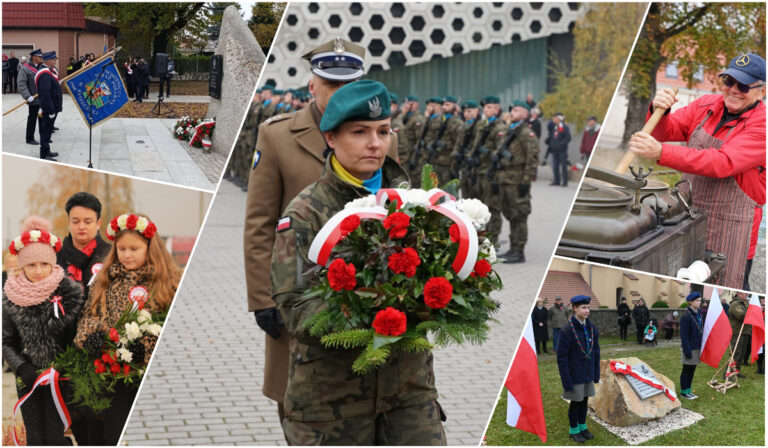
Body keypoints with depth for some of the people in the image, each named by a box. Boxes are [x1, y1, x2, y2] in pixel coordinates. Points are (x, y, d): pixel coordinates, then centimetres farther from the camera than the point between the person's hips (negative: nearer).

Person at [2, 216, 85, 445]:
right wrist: (22, 368, -9)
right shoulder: (11, 298, 0)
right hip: (28, 380, 2)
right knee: (35, 440, 5)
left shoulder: (71, 293, -7)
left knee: (56, 439, -4)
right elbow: (6, 342, 7)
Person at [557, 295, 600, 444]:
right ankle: (573, 431, 24)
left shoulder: (592, 329, 0)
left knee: (584, 401, 16)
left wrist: (596, 374, 8)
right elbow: (562, 358, -16)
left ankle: (582, 427, 33)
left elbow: (596, 352, 9)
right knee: (575, 403, 8)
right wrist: (566, 381, -16)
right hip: (574, 377, -5)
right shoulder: (567, 331, -18)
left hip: (588, 375, 5)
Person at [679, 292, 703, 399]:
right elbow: (684, 335, -18)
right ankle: (683, 391, 16)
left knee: (692, 370, 15)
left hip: (697, 347, 7)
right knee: (687, 370, 4)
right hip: (690, 348, -7)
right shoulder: (686, 316, -18)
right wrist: (687, 350, -19)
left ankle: (688, 390, 25)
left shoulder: (699, 313, 6)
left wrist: (702, 345, 13)